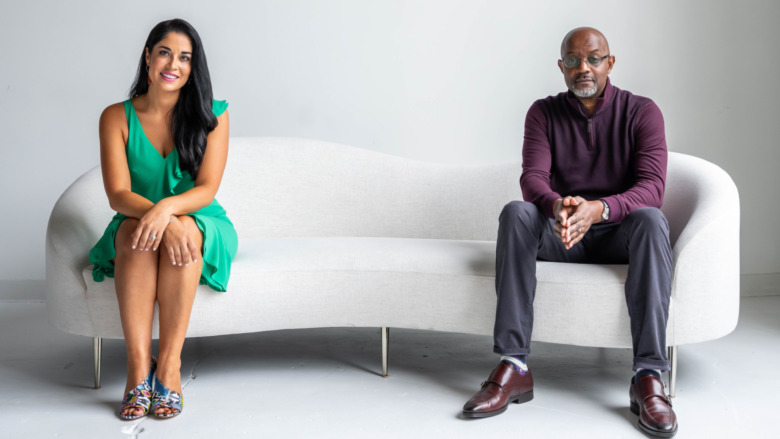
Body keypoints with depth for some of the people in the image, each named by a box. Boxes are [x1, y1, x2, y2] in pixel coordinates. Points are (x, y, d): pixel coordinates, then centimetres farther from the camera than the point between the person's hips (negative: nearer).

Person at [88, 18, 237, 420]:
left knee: (183, 230, -35)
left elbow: (206, 190, -12)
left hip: (200, 227, 0)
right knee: (136, 230, -34)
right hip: (135, 224, 1)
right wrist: (157, 217, -32)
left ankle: (169, 365, -32)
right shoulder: (116, 117, -1)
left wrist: (167, 207, -34)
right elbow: (118, 195, -11)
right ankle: (138, 368, -35)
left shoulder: (212, 116, -3)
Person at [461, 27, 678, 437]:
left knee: (651, 220, -34)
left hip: (618, 232, -1)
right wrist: (556, 206, -37)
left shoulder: (641, 111, -2)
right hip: (559, 234, 1)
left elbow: (652, 187, -16)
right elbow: (532, 178, -11)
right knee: (516, 212, -29)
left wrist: (598, 209, -36)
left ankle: (648, 377, -38)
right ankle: (513, 367, -35)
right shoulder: (544, 113, 4)